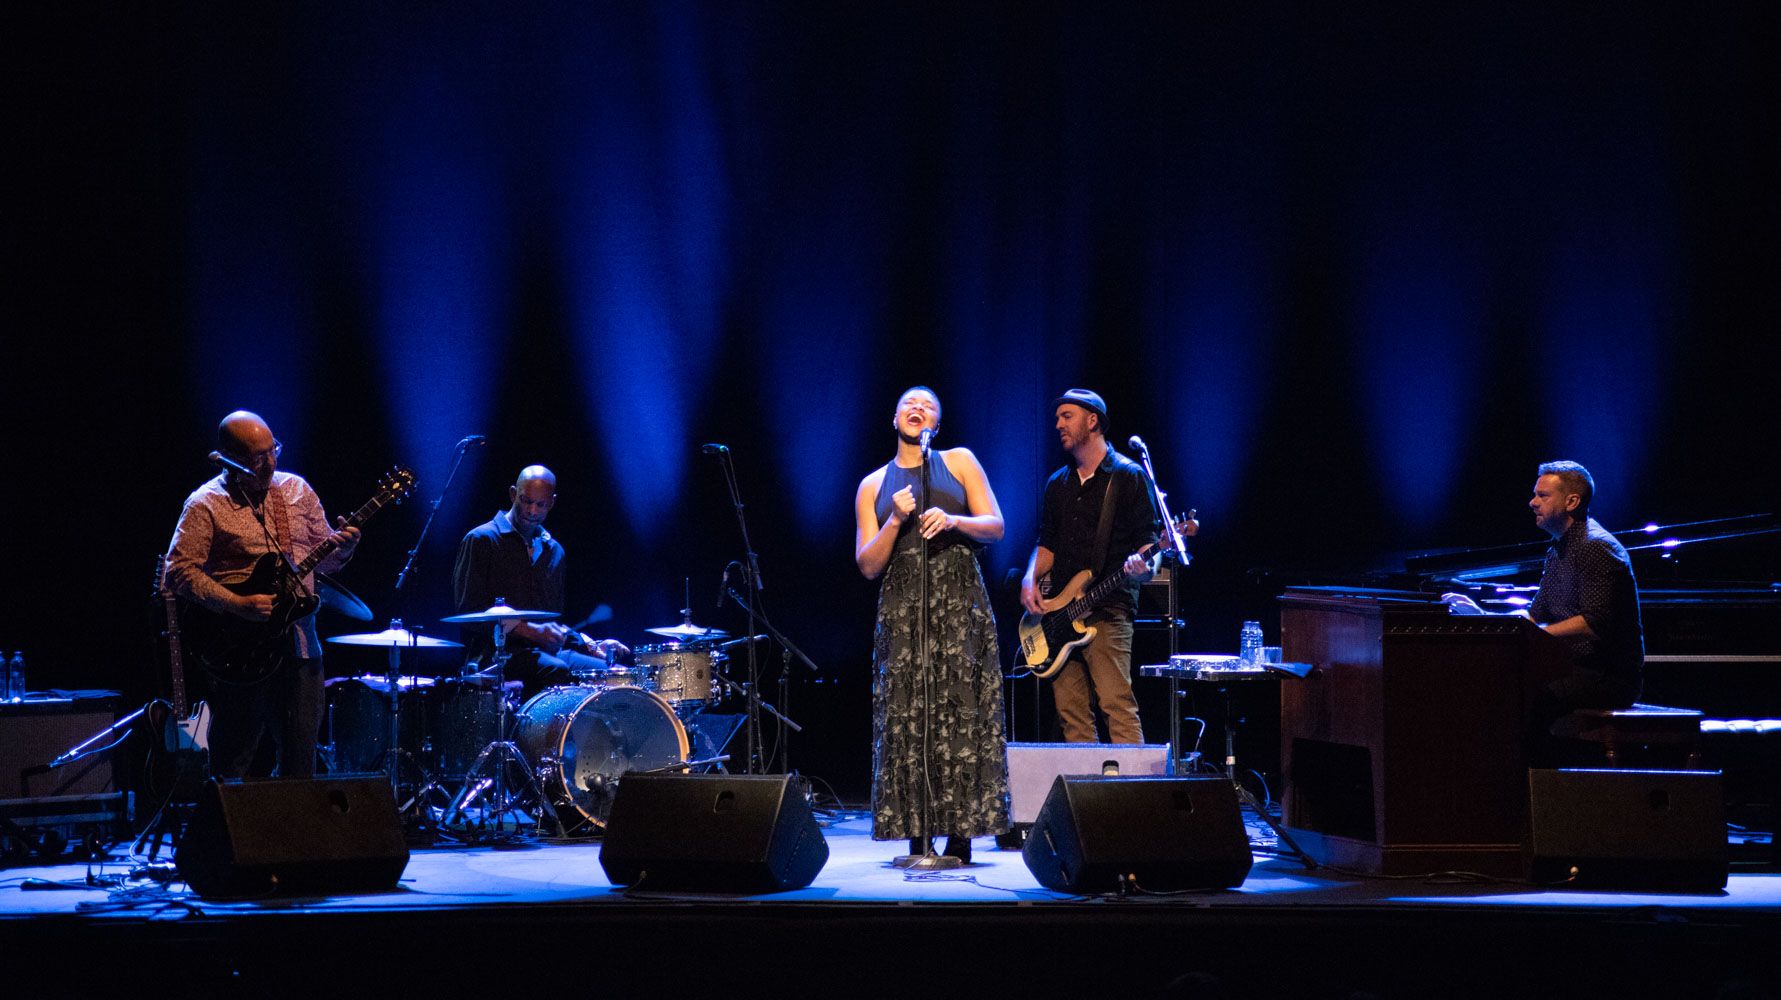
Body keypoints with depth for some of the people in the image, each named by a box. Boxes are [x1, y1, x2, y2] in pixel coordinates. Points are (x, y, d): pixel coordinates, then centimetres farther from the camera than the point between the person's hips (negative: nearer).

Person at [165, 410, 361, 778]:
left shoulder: (296, 489, 10)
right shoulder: (206, 505, -6)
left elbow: (324, 558, 15)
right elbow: (180, 570, -12)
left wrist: (342, 545, -8)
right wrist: (238, 605, -20)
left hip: (299, 644, 5)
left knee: (300, 756, 8)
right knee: (236, 761, 1)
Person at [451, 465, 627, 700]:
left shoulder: (553, 551, 20)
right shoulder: (481, 540, -1)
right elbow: (468, 611, -10)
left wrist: (590, 645, 6)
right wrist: (531, 630, -18)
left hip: (547, 654, 7)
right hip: (496, 654, -7)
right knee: (560, 672, -35)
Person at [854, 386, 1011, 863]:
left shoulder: (959, 461, 12)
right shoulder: (873, 486, 15)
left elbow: (995, 527, 5)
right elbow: (868, 566, 8)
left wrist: (953, 520, -13)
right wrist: (895, 521, -7)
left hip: (959, 603, -1)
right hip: (902, 607, 1)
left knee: (961, 711, -8)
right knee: (907, 717, -5)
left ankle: (961, 832, -8)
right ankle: (916, 835, -3)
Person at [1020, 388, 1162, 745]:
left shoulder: (1129, 476, -1)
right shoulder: (1057, 484, 19)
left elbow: (1148, 538, -3)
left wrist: (1141, 565, -25)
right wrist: (1030, 579, 3)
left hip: (1108, 610, -6)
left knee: (1117, 706, -15)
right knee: (1070, 714, 4)